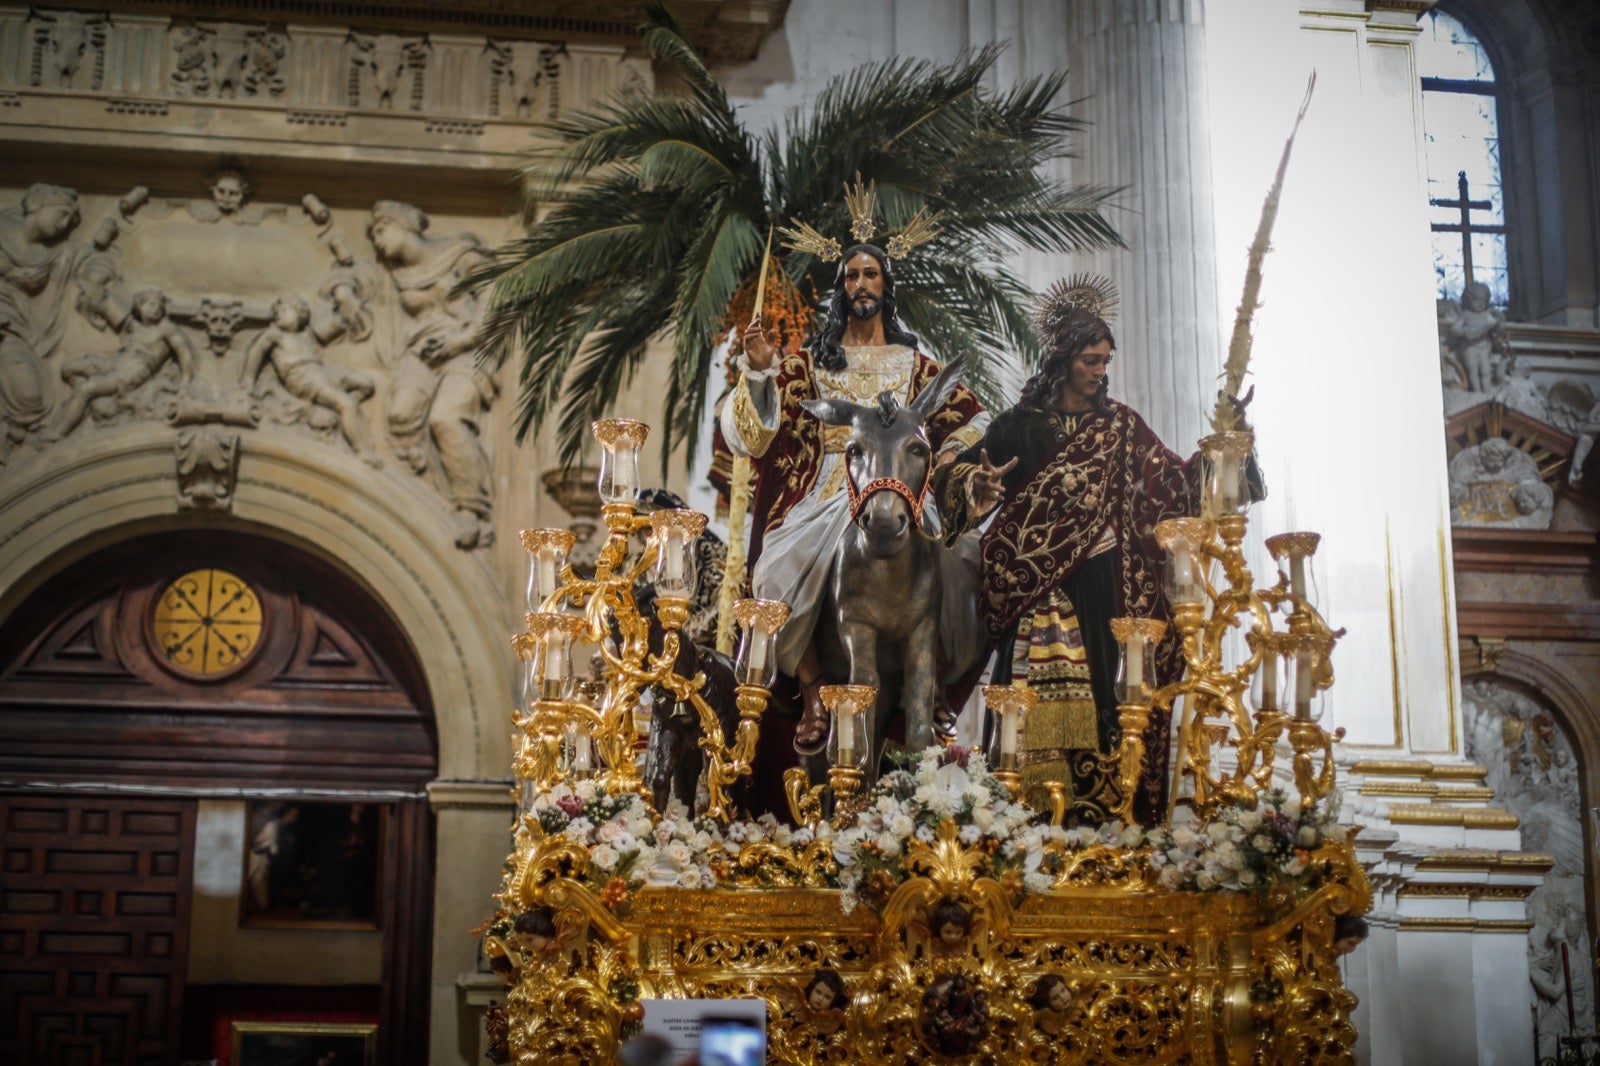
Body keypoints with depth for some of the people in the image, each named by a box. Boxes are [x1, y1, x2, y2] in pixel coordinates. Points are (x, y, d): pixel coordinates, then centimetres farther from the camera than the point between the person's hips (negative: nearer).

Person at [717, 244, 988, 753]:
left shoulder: (912, 362, 18)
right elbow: (762, 427, 4)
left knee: (955, 561, -30)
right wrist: (760, 369, -12)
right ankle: (813, 697, -22)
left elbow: (974, 420, 19)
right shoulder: (812, 358, 14)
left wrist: (944, 459, 0)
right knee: (783, 570, -31)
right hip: (830, 492, -1)